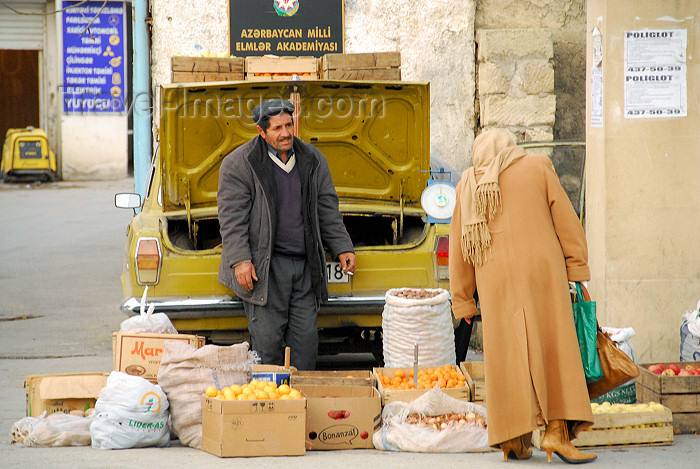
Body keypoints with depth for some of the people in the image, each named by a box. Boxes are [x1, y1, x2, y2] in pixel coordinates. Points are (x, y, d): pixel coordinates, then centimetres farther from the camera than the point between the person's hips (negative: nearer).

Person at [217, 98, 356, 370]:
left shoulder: (313, 159, 12)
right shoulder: (239, 164, -3)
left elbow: (328, 210, 18)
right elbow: (232, 217, -6)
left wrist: (342, 248, 12)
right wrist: (240, 259, -15)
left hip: (305, 265, 5)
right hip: (265, 266, -5)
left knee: (306, 336, 3)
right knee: (267, 338, -7)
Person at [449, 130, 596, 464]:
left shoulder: (469, 185, 11)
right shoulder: (537, 166, 7)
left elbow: (459, 247, 11)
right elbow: (565, 219, 2)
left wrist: (462, 301, 15)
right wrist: (577, 268, 5)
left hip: (496, 282, 2)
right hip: (541, 273, -2)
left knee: (508, 355, 7)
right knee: (554, 350, -1)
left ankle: (514, 440, 5)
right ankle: (557, 431, -13)